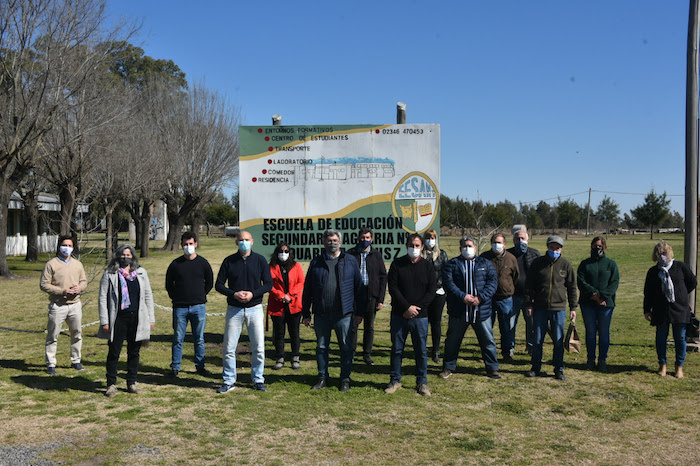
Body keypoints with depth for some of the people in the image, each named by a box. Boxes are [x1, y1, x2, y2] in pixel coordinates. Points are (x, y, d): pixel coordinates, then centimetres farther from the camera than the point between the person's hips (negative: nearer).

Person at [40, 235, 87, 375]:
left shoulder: (77, 264, 11)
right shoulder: (51, 264, -5)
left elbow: (84, 280, 19)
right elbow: (44, 284, -8)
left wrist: (80, 287, -6)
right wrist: (62, 291, -17)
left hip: (75, 304, 5)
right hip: (58, 305, -4)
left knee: (77, 333, 12)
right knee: (53, 336, 0)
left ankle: (76, 361, 26)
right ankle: (51, 364, 10)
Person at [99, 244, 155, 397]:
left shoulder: (141, 273, 10)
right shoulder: (110, 275, 1)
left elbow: (148, 296, 13)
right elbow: (103, 298, 0)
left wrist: (151, 318, 8)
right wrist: (104, 321, -6)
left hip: (137, 319, 3)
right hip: (119, 319, -3)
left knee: (134, 352, 9)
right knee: (114, 352, 0)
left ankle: (131, 383, 19)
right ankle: (111, 384, 12)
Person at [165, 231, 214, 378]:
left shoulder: (203, 263, 5)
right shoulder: (175, 264, 3)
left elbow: (209, 283, 14)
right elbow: (169, 284, 13)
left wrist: (200, 296, 9)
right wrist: (176, 297, 8)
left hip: (198, 307, 1)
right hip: (180, 307, 0)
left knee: (199, 339, 7)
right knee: (178, 339, 3)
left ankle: (200, 366, 17)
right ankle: (175, 367, 13)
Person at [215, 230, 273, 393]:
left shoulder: (260, 260, 3)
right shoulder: (229, 261, 3)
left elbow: (268, 284, 3)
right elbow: (219, 285, 4)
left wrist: (253, 294, -13)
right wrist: (234, 294, -13)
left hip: (255, 308, 0)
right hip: (234, 309, 0)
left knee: (258, 347, 3)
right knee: (229, 347, 2)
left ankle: (258, 380, 17)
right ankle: (229, 381, 16)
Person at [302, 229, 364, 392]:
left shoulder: (350, 261, 6)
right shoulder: (316, 262, 8)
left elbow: (358, 287, 6)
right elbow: (307, 289, 9)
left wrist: (359, 311, 3)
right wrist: (306, 313, 6)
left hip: (344, 314, -1)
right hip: (321, 314, 2)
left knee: (346, 347, 3)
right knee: (321, 347, 9)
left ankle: (345, 380, 16)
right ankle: (322, 378, 22)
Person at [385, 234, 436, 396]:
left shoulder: (427, 266, 5)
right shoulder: (397, 264, 3)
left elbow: (431, 290, 1)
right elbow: (393, 287, -3)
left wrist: (416, 308, -10)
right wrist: (407, 307, -12)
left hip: (420, 316, 0)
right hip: (399, 315, 0)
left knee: (421, 350, 5)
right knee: (397, 349, 6)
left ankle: (422, 383, 16)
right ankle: (395, 381, 18)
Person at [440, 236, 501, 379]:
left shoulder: (485, 264, 10)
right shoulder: (452, 264, 6)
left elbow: (493, 281, 1)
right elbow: (448, 282, -6)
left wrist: (481, 298, -13)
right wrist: (462, 296, -18)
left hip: (481, 310, 1)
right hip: (458, 311, -1)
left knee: (488, 340, 5)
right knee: (453, 340, 8)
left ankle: (492, 368, 18)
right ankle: (448, 367, 22)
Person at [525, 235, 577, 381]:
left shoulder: (566, 265, 4)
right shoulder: (538, 263, 3)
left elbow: (572, 287, 9)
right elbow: (530, 284, 6)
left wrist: (573, 307, 5)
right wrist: (529, 304, 1)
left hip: (559, 308, 0)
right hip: (540, 308, 0)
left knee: (559, 341, 4)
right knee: (537, 340, 5)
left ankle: (559, 370, 16)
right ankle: (536, 368, 17)